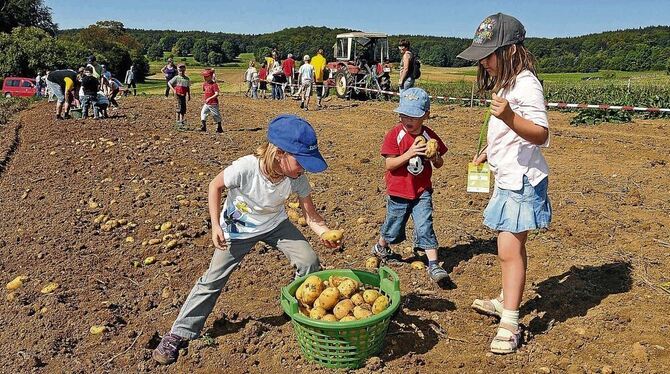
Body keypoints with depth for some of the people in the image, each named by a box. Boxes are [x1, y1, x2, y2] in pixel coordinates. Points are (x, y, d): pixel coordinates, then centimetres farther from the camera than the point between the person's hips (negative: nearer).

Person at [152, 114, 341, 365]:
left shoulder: (297, 177, -26)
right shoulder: (245, 168, -37)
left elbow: (310, 215, -17)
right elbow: (215, 185, -17)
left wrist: (327, 234, -37)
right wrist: (216, 226, -20)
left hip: (275, 225, 3)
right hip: (238, 228, -3)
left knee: (309, 261, -8)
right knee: (213, 278, 1)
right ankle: (178, 334, 17)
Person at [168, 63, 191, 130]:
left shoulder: (187, 79, 10)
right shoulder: (176, 78, -2)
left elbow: (188, 88, 17)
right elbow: (169, 83, 0)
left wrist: (189, 95, 13)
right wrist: (173, 90, -12)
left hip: (183, 95, 5)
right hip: (178, 95, -5)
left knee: (183, 109, 7)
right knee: (179, 107, -9)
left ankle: (181, 121, 19)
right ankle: (178, 122, -4)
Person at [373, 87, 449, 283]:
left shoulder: (429, 136, -2)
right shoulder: (394, 134, -12)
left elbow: (439, 164, 8)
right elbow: (389, 164, -17)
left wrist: (435, 158, -16)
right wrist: (409, 153, -29)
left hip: (422, 192, 1)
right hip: (399, 193, -1)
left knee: (425, 227, -6)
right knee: (393, 227, 14)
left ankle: (433, 264, -2)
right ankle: (380, 247, 43)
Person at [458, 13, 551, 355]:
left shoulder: (526, 84, -17)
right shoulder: (506, 83, 14)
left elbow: (540, 135, -26)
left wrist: (509, 117, -40)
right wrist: (489, 152, 26)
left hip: (523, 180, -10)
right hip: (507, 178, 10)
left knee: (509, 250, -10)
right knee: (512, 247, 19)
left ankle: (509, 325, -3)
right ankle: (506, 301, 33)